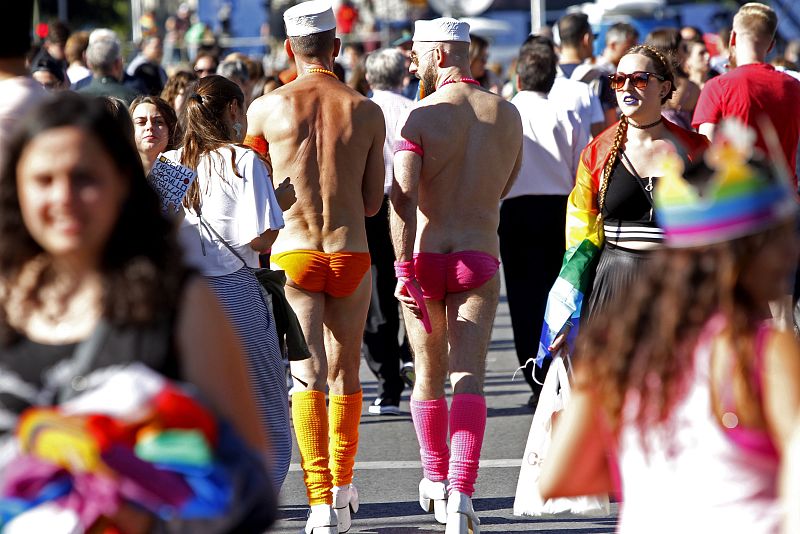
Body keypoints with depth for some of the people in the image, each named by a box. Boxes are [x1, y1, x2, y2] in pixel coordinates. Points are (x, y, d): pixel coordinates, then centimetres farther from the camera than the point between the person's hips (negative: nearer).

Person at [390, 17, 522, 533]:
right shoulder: (508, 115, 5)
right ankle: (461, 489, -22)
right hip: (479, 258, 1)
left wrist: (403, 269, -20)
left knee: (429, 375, 15)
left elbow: (403, 197, -17)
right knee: (469, 378, -5)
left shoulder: (420, 117, -7)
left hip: (425, 259, -1)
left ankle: (436, 479, 32)